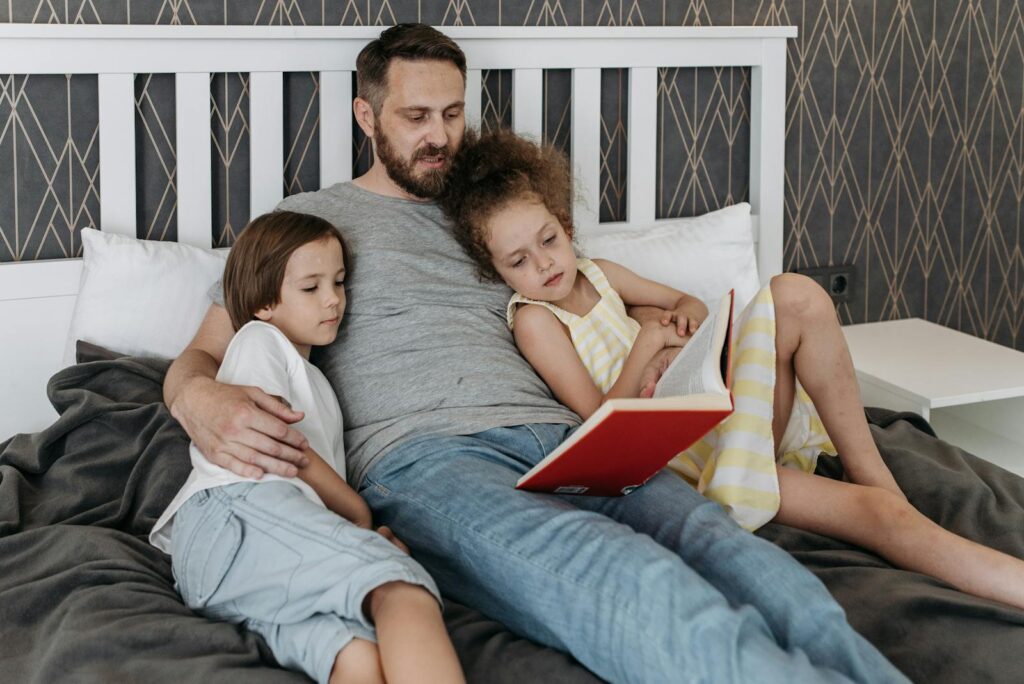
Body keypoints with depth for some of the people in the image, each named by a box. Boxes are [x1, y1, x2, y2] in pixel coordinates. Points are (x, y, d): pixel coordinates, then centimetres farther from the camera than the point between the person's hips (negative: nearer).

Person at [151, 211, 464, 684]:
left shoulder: (315, 384, 44)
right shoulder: (258, 340, 19)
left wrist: (365, 536, 11)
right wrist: (361, 515, 10)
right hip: (234, 510, -7)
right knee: (404, 588, -35)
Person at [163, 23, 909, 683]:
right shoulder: (312, 218, 19)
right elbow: (198, 356, 14)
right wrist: (202, 398, -14)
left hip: (560, 439, 5)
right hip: (425, 458, -5)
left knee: (713, 541, -31)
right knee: (622, 584, -39)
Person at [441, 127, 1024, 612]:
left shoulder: (594, 273, 14)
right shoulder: (535, 320, -6)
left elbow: (687, 304, 26)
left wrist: (687, 311, 3)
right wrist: (644, 348, -21)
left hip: (708, 410, 7)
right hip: (665, 455, -7)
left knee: (796, 294, -20)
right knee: (870, 513, -27)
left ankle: (871, 473, -14)